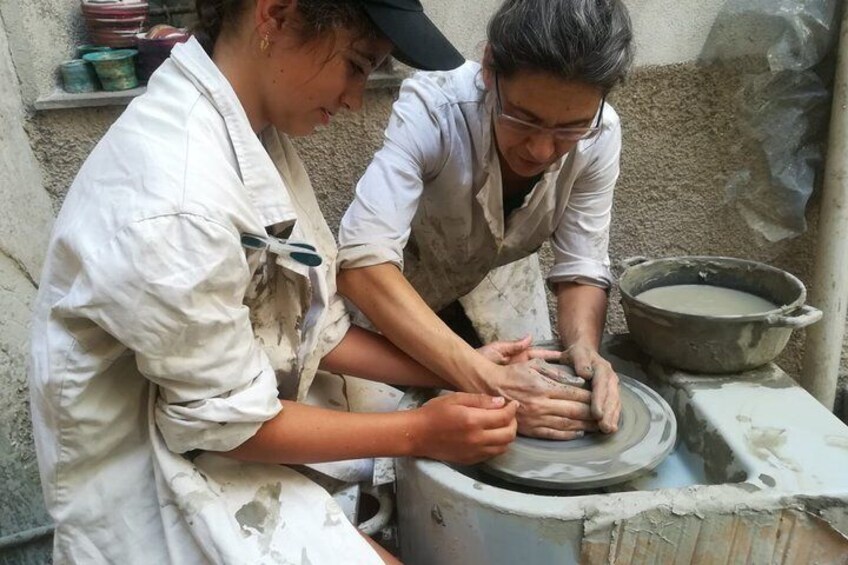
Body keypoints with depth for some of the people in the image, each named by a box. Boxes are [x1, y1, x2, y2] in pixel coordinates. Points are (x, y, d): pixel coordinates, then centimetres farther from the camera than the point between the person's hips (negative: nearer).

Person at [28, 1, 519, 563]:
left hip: (240, 395, 8)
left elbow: (314, 324, 0)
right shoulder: (173, 205, -33)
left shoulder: (255, 130, -5)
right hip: (158, 480, -7)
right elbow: (228, 422, -22)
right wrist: (418, 432, -15)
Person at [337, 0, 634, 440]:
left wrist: (584, 348, -40)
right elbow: (363, 261, -46)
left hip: (500, 269, 3)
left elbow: (582, 266, -19)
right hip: (404, 266, -2)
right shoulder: (431, 110, -39)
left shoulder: (598, 135, -27)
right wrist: (483, 380, -53)